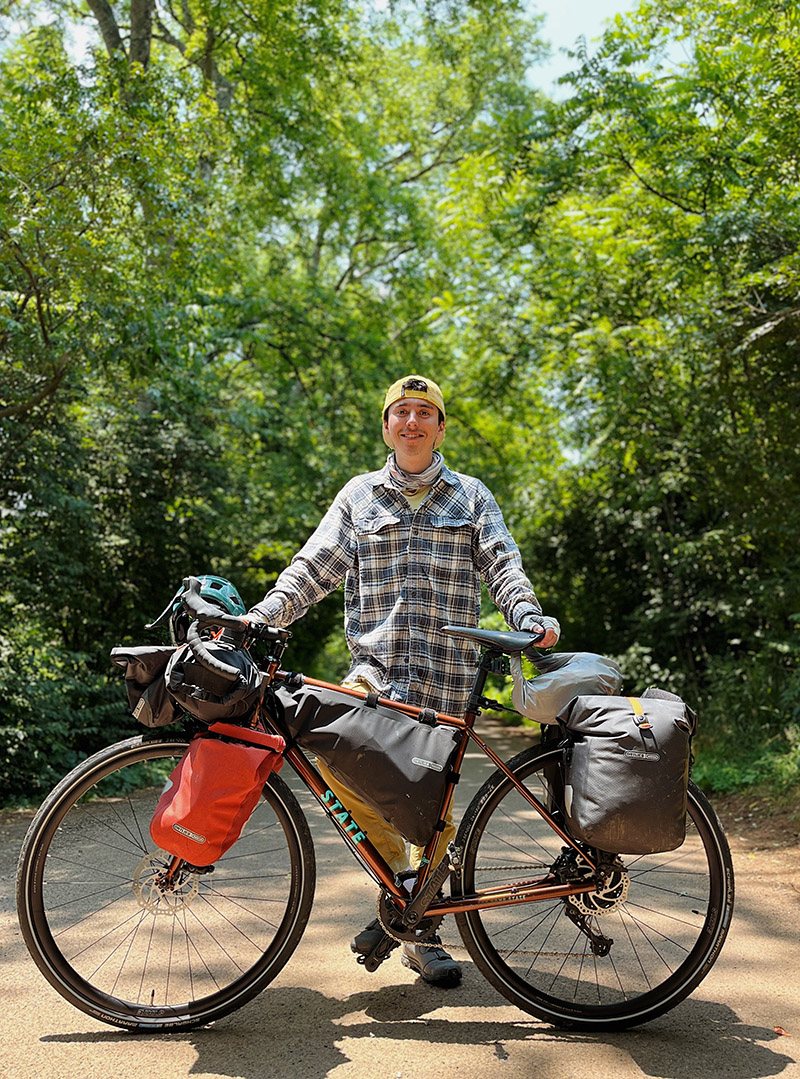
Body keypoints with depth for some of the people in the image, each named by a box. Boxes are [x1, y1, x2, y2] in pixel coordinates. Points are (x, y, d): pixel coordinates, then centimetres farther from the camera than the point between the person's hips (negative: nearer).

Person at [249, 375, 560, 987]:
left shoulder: (471, 496, 14)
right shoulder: (360, 495, 14)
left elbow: (503, 564, 3)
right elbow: (316, 565, 7)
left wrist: (529, 616, -18)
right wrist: (264, 613, -9)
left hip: (447, 678, 0)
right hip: (375, 666, 0)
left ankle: (423, 934, 23)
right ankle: (401, 875, -6)